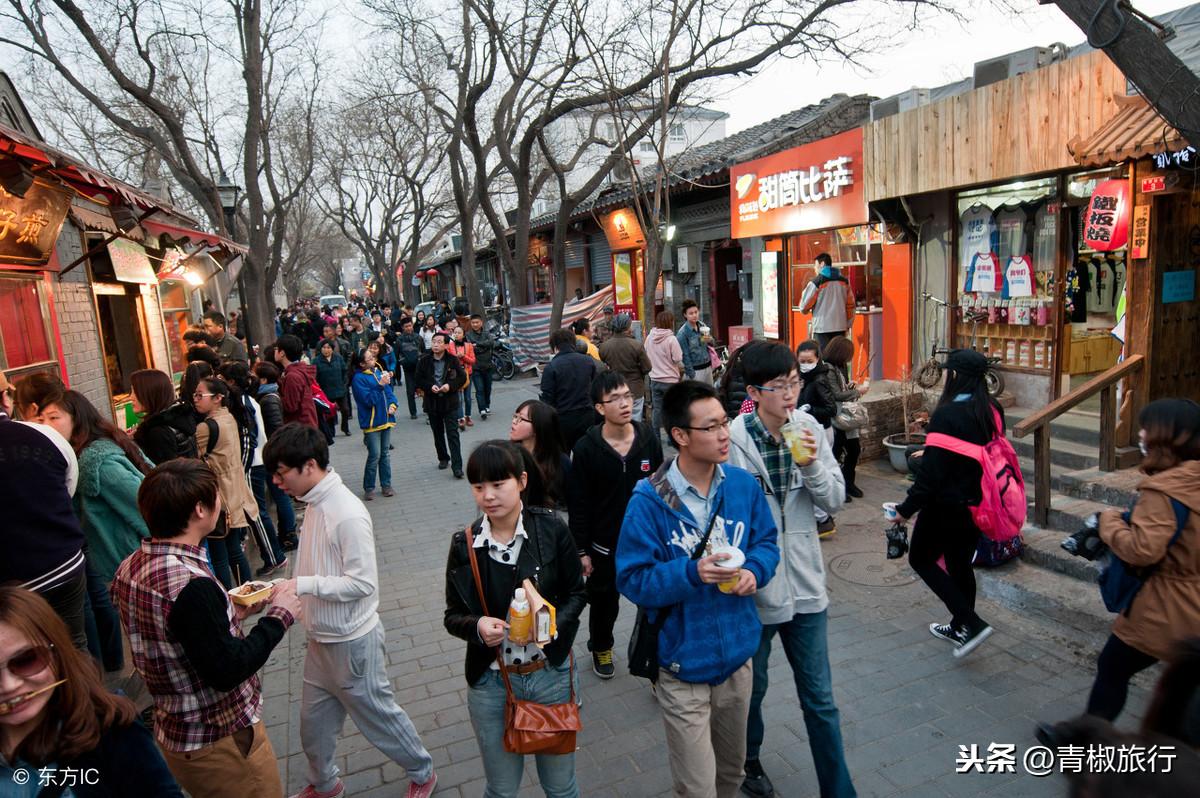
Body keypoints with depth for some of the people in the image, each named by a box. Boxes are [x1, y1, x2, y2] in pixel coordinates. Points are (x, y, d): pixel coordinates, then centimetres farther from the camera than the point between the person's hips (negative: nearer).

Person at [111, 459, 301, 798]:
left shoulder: (130, 568, -3)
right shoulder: (191, 584, -32)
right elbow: (227, 671, -26)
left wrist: (229, 615, 8)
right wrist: (278, 615, -17)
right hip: (223, 743, -9)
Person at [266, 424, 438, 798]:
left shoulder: (347, 514, -28)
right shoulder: (315, 502, -1)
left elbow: (362, 583, -26)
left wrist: (304, 585, -27)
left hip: (352, 641, -8)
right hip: (322, 637, 8)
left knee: (376, 712, 12)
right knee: (313, 721, 24)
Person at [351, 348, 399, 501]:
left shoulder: (378, 371, 8)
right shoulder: (358, 378, -12)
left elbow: (389, 390, 14)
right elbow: (368, 399, -19)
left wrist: (393, 404, -3)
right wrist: (380, 385, -22)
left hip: (386, 419, 7)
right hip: (371, 422, -7)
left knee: (386, 453, 13)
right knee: (374, 455, -7)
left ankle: (386, 484, 23)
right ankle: (369, 488, 7)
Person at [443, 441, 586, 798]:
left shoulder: (552, 530, -12)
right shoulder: (464, 545, -9)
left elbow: (576, 593, -2)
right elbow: (453, 616, -1)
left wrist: (553, 623, -21)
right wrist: (477, 626, -22)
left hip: (551, 674, 0)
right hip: (490, 683, 1)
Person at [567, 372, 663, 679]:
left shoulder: (648, 438, -6)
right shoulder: (586, 449, -14)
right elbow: (578, 505, -9)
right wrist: (582, 551, -7)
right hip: (605, 543, -1)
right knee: (604, 600, 18)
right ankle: (601, 647, 45)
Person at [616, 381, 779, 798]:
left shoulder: (743, 484, -6)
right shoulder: (649, 501, -21)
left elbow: (766, 542, 6)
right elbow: (633, 579, -17)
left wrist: (754, 571, -15)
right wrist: (692, 573, -31)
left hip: (737, 655, 5)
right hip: (684, 666, -5)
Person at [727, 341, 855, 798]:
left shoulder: (809, 428, -5)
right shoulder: (733, 439, -20)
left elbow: (835, 500, -1)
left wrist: (812, 466, -20)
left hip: (806, 585, 3)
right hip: (754, 588, -3)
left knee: (820, 700, 17)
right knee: (751, 689, 21)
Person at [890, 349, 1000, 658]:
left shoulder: (947, 415, -23)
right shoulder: (992, 412, 1)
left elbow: (932, 470, -24)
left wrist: (907, 510, -18)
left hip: (947, 505, -8)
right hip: (978, 504, 8)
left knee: (921, 558, 10)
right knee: (961, 563, 21)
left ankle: (971, 624, 3)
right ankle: (960, 627, 35)